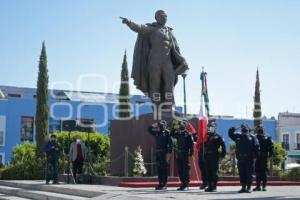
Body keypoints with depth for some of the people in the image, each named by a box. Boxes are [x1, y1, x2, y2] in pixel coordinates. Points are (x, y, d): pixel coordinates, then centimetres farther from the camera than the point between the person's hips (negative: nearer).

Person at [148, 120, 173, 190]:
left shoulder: (167, 132, -5)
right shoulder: (157, 132, 13)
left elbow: (170, 143, -10)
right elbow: (150, 129, 22)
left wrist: (169, 153, -16)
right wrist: (154, 125, 7)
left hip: (164, 153, -6)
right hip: (158, 152, 6)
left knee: (164, 168, -5)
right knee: (159, 169, 8)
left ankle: (164, 184, -2)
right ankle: (160, 183, 14)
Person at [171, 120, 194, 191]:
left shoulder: (188, 134, -7)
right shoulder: (178, 134, 11)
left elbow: (191, 145, -10)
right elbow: (172, 134, 25)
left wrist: (191, 154, -15)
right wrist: (174, 128, 10)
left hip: (185, 154, -7)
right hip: (179, 154, 7)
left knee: (186, 169, -5)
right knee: (180, 169, 8)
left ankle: (186, 185, -1)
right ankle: (183, 183, 16)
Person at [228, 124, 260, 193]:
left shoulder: (252, 137, 5)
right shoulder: (238, 136, 14)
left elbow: (256, 146, 0)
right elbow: (230, 133, 17)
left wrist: (256, 155, -9)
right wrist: (233, 129, -2)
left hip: (249, 159, -3)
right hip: (240, 158, 4)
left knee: (249, 174, -1)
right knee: (242, 174, 6)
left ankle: (248, 188, 4)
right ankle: (243, 187, 14)